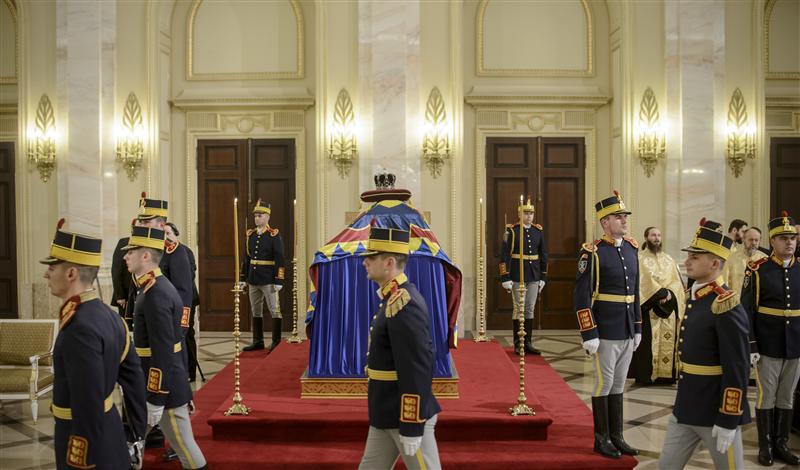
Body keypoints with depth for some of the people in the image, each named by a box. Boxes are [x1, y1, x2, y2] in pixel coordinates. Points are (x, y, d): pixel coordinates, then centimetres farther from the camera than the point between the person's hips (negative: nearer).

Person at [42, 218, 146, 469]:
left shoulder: (79, 329, -25)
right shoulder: (109, 316, 3)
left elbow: (88, 410, -26)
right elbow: (134, 380, 8)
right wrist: (137, 437, 15)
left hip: (89, 448, -8)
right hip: (111, 438, 8)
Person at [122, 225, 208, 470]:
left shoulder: (155, 294, -22)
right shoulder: (156, 287, 9)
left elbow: (163, 352, -24)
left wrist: (155, 401, -21)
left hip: (163, 387, -10)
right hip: (147, 384, 10)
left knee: (183, 445, 1)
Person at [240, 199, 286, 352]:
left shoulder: (274, 236, -8)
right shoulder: (251, 235, 10)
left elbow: (280, 260, -11)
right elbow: (247, 257, 15)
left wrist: (278, 281, -15)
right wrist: (243, 278, 14)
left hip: (268, 281, -6)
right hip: (253, 280, 6)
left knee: (274, 310, 0)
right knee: (256, 311, 11)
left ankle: (276, 342, 6)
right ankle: (258, 341, 20)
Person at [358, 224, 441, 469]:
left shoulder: (404, 305, -23)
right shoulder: (398, 299, 9)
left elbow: (415, 370, -25)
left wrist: (411, 428, -22)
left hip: (407, 416, -10)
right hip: (388, 414, 10)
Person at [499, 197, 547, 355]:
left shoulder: (539, 230, 9)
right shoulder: (512, 230, -6)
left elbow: (543, 255, 13)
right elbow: (505, 255, -9)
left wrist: (543, 277, 11)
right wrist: (505, 278, -12)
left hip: (534, 277, 5)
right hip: (518, 276, -4)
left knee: (530, 309, 8)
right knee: (519, 309, 0)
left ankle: (528, 343, 17)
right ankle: (518, 344, 9)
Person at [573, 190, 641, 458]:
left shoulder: (631, 248, 9)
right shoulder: (593, 253, -12)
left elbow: (635, 292, 15)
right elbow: (581, 296, -14)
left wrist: (638, 328, 14)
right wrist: (589, 335, -17)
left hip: (627, 332, 7)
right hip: (606, 333, -6)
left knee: (619, 384, 14)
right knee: (604, 384, 4)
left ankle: (616, 437, 24)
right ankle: (601, 439, 16)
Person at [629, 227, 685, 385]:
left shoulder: (669, 260, 15)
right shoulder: (640, 258, 0)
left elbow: (677, 281, 6)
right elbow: (644, 281, -11)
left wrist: (670, 294, -12)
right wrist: (662, 292, -19)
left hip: (669, 306, 5)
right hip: (649, 306, -5)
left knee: (668, 339, 4)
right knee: (648, 341, -5)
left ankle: (666, 373, 10)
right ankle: (646, 374, -1)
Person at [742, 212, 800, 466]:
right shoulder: (758, 270, -7)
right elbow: (747, 311, -7)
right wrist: (750, 346, -11)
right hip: (767, 347, -3)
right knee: (766, 396, 6)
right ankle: (765, 445, 18)